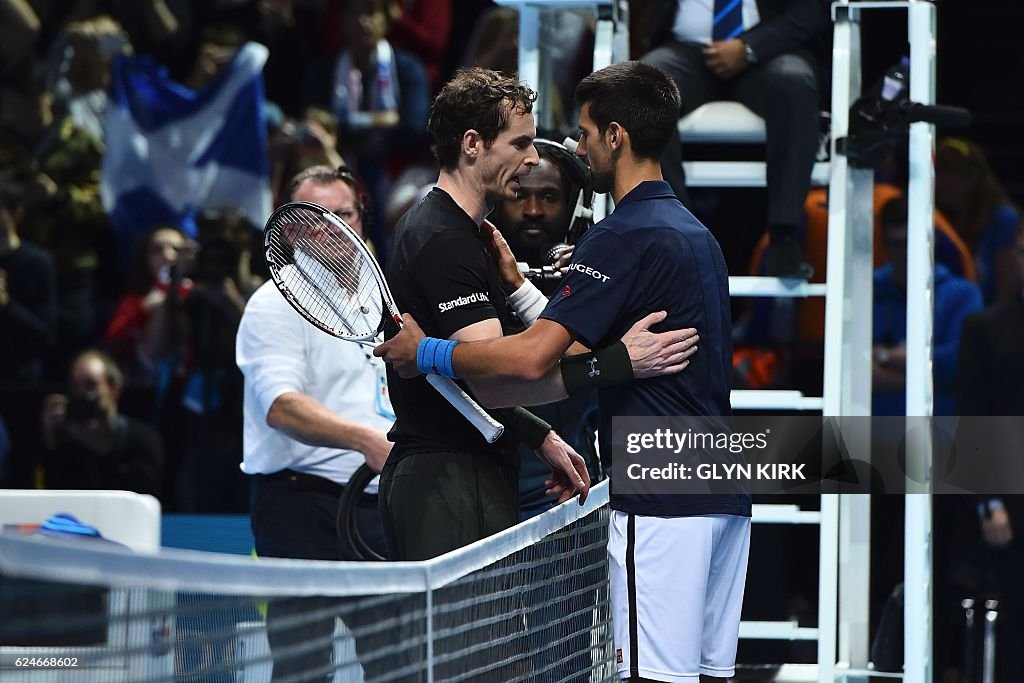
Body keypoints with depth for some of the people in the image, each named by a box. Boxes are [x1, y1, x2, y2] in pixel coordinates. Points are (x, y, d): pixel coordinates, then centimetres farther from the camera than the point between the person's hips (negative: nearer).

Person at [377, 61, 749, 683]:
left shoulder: (623, 238, -12)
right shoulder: (697, 234, 19)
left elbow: (533, 357, -20)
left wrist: (428, 353, -7)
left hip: (660, 502, -9)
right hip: (725, 498, 9)